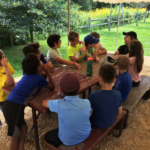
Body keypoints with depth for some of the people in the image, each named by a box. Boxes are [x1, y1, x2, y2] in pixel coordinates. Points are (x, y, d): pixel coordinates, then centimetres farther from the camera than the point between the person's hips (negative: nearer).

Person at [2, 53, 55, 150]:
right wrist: (48, 71, 8)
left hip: (10, 104, 8)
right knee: (15, 135, 7)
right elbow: (52, 87, 6)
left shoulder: (27, 74, 13)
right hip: (15, 107, -8)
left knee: (23, 129, 19)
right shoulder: (39, 78, -8)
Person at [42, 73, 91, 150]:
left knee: (47, 136, 25)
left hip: (68, 140, -3)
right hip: (86, 135, 3)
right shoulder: (87, 103, -24)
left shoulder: (59, 104, -31)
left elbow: (44, 103, -12)